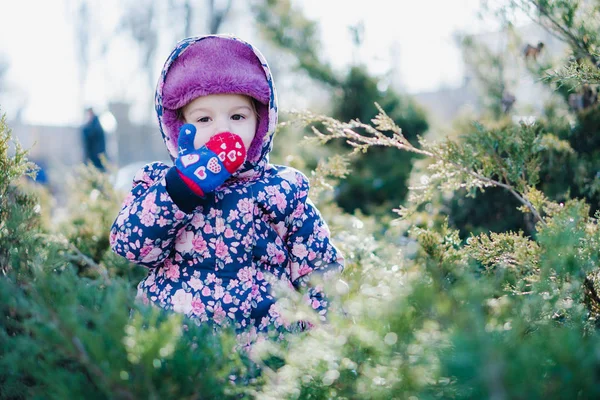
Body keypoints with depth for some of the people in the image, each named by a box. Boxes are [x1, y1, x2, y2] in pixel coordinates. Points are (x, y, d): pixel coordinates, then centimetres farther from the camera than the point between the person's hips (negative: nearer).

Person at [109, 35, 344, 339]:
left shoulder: (282, 190, 7)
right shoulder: (158, 181, 10)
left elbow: (321, 274, 8)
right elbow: (128, 244, -4)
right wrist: (182, 186, -12)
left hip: (261, 338, 0)